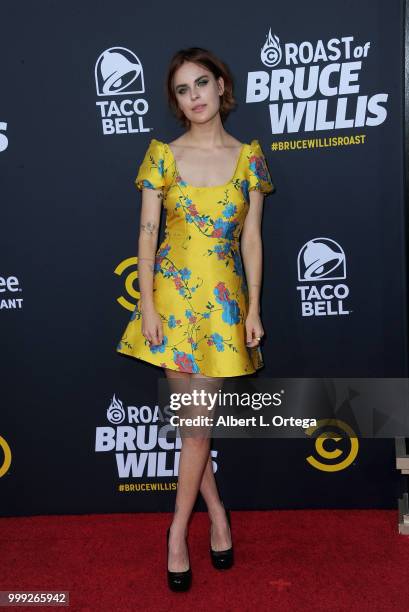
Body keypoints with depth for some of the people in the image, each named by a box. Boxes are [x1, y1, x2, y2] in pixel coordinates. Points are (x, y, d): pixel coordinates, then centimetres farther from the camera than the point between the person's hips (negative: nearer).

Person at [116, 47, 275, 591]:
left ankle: (179, 529, 20)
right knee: (193, 419, 5)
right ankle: (217, 511, 26)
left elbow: (251, 238, 4)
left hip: (225, 300, 1)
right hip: (173, 296, 0)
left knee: (199, 421, 3)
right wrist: (147, 303, -7)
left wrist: (254, 309, 1)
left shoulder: (248, 155, 4)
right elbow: (147, 233, 0)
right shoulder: (163, 154, 1)